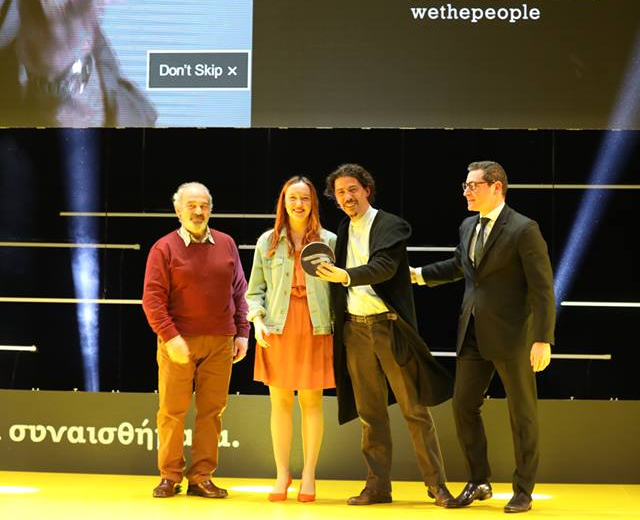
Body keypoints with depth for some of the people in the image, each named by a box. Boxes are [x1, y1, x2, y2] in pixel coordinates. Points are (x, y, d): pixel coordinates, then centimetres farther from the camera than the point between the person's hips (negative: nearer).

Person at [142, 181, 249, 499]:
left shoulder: (226, 244, 12)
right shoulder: (164, 248, 0)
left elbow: (239, 292, 14)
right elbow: (153, 298, -6)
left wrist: (242, 333, 7)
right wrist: (170, 336, -15)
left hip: (220, 342, 3)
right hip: (179, 342, -3)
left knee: (211, 410, 3)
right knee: (172, 410, 0)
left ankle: (201, 477, 9)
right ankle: (170, 476, 10)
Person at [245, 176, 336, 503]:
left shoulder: (329, 241, 5)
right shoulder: (267, 242, 8)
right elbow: (255, 289, 10)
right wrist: (257, 320, -5)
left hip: (315, 330, -1)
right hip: (277, 329, 1)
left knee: (311, 402, 1)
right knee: (280, 402, 4)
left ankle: (309, 475, 9)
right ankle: (282, 474, 12)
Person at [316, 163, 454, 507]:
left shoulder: (391, 226, -5)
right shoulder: (343, 232, 14)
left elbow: (385, 267, -21)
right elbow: (338, 277, 16)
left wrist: (345, 276, -35)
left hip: (388, 325, -5)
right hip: (354, 328, 6)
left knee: (414, 409, -2)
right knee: (370, 412, 9)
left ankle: (436, 485, 4)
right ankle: (378, 485, 15)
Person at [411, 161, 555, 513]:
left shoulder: (524, 230, -12)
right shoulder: (468, 227, 10)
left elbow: (542, 288, -15)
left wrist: (543, 339, -19)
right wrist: (418, 274, 20)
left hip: (512, 336, -7)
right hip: (473, 334, 7)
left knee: (522, 413, 4)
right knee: (463, 406, 7)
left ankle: (523, 490, 15)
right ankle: (478, 482, 21)